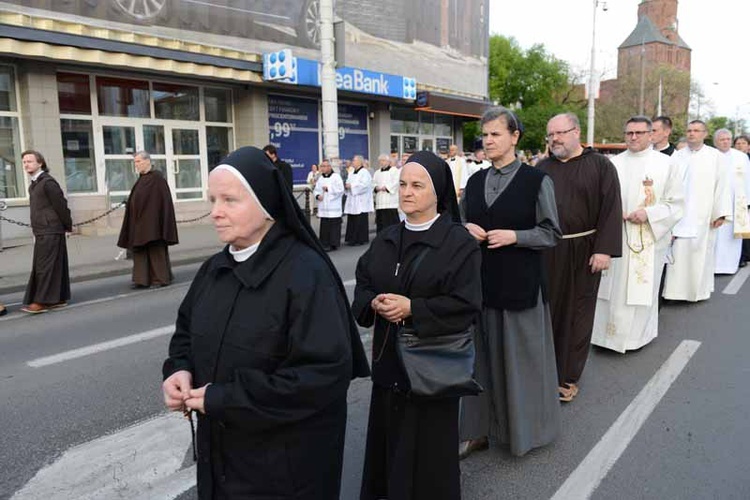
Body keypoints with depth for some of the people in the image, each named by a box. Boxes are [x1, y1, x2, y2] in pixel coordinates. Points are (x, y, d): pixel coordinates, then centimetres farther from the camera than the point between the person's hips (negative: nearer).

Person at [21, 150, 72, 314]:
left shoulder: (48, 182, -13)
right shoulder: (34, 184, 16)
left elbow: (61, 205, -15)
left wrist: (68, 226, -10)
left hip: (50, 231, -9)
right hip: (42, 231, 9)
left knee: (45, 266, -7)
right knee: (42, 266, 11)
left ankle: (43, 301, -3)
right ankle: (58, 298, 16)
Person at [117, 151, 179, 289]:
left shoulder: (157, 178, -8)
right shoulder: (141, 179, 15)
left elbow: (163, 200, -13)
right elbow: (134, 202, 19)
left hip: (152, 221, -8)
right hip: (139, 222, 8)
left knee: (156, 250, -3)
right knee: (139, 251, 6)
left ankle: (161, 278, 5)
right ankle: (142, 279, 9)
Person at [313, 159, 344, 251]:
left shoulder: (336, 177, -4)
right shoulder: (320, 178, 14)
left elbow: (340, 190, -11)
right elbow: (316, 190, 16)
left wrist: (328, 189, -16)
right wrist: (317, 195, -5)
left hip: (333, 207, -6)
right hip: (323, 207, 6)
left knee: (333, 226, -4)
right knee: (324, 226, 7)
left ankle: (332, 244, 2)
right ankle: (324, 244, 14)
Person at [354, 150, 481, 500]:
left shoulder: (460, 243, -11)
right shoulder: (386, 239, 8)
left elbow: (466, 303, -16)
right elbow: (362, 282, 10)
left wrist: (411, 308, -21)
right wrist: (374, 302, -12)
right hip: (389, 357, 5)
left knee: (426, 444, 7)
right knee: (388, 433, 16)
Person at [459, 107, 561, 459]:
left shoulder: (536, 181, -5)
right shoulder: (475, 181, 9)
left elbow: (552, 233, -3)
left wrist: (514, 236, -17)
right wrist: (466, 228, -6)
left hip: (520, 283, -4)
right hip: (480, 281, 4)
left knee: (519, 356, 6)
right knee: (483, 355, 11)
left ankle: (523, 428, 27)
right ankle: (480, 428, 24)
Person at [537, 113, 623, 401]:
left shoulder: (600, 166, -1)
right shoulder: (542, 168, 8)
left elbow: (611, 209, -7)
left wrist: (604, 249, -15)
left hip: (582, 252, -2)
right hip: (544, 253, 3)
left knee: (576, 313, 7)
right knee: (545, 309, 9)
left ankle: (568, 377, 20)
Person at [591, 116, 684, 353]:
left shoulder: (666, 164, 0)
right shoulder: (613, 163, 6)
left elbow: (676, 203, 0)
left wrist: (648, 213, -15)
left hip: (648, 239, -2)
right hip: (615, 237, 2)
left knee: (642, 287, 5)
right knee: (612, 287, 4)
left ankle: (637, 334, 20)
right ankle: (610, 332, 15)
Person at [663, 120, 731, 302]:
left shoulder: (714, 156, 3)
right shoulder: (677, 156, 6)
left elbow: (722, 184, 1)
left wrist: (721, 212, -4)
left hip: (703, 216, 0)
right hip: (679, 215, 1)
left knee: (701, 252, 5)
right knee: (678, 253, -2)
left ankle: (699, 289, 18)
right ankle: (676, 289, 5)